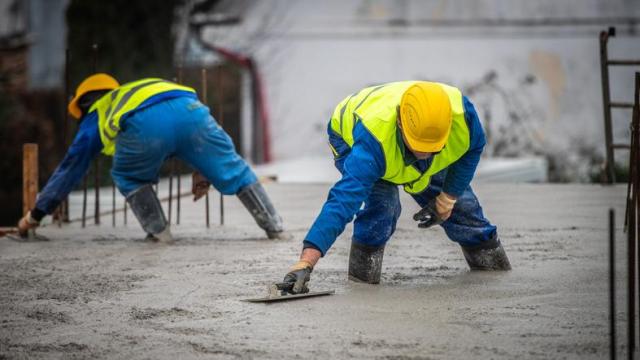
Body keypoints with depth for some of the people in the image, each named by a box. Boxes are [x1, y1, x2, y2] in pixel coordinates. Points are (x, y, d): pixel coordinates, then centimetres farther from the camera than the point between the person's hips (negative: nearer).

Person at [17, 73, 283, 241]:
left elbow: (69, 168, 40)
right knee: (232, 168, 17)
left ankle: (159, 231, 16)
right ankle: (273, 226, 14)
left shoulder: (95, 118, 37)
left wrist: (36, 213, 47)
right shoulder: (134, 90, 48)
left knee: (127, 177, 27)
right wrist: (205, 172, 41)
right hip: (190, 110, 3)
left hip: (143, 126, -3)